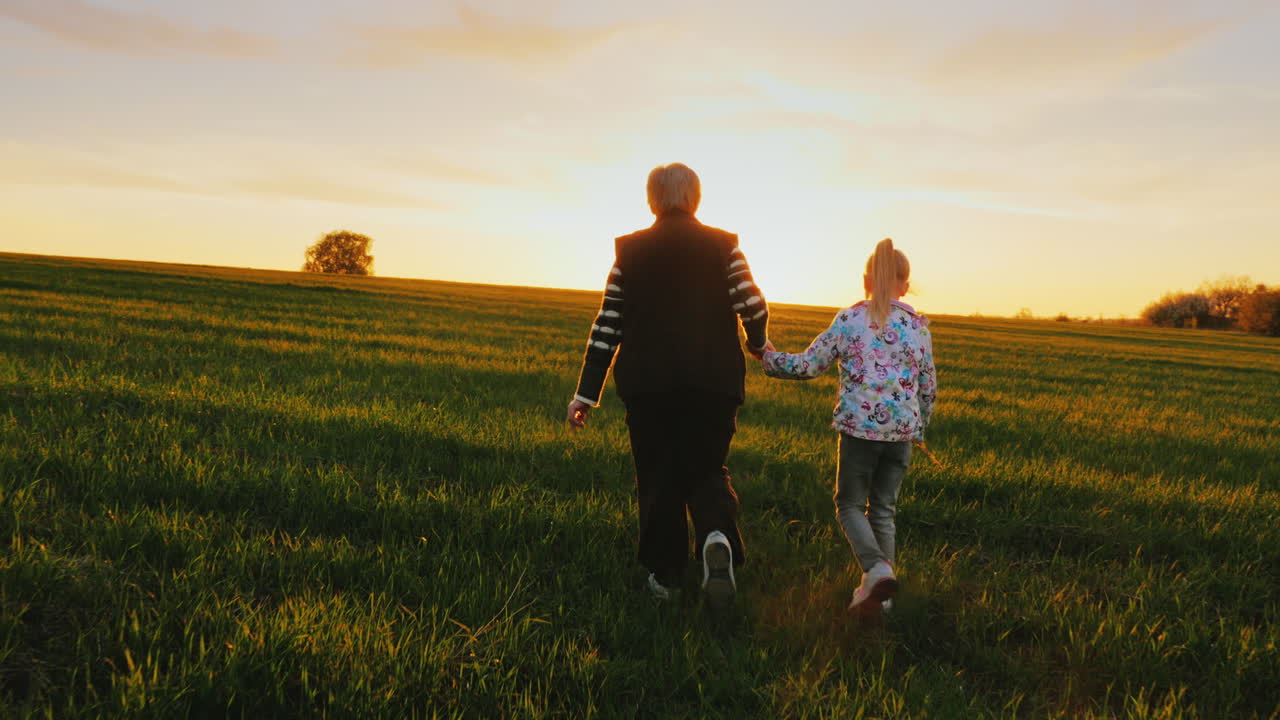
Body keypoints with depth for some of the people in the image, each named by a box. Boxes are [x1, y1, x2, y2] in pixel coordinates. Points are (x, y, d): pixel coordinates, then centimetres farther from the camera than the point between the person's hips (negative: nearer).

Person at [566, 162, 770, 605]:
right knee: (707, 468, 12)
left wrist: (586, 394, 4)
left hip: (647, 382, 0)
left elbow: (607, 327, 2)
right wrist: (758, 345, 16)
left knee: (658, 475, 12)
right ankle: (718, 536, -17)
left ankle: (665, 574, 17)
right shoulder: (723, 245, 3)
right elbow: (754, 307, -6)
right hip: (712, 381, 0)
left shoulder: (629, 250, 5)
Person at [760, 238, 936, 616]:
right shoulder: (919, 326, 5)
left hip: (858, 427, -3)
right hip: (901, 429, 3)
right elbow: (928, 387, 12)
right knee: (883, 510, 16)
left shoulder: (849, 320, -3)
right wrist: (919, 427, 27)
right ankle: (879, 592, 20)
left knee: (850, 504, 11)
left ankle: (877, 568, -12)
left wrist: (768, 357, 14)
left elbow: (808, 365, -2)